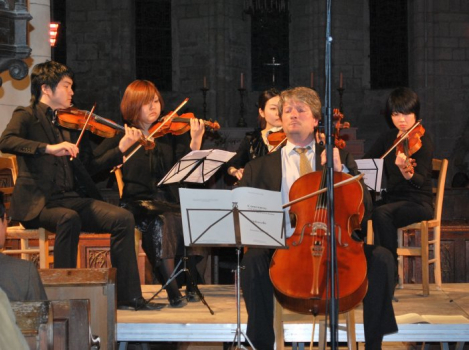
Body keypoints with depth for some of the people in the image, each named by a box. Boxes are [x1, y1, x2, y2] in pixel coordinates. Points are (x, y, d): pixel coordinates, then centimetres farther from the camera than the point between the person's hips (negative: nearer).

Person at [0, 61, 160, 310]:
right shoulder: (27, 116, 4)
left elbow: (91, 166, 18)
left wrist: (121, 148, 5)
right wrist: (49, 148, -28)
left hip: (72, 198, 6)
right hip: (39, 203, -5)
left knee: (123, 218, -16)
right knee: (69, 218, -37)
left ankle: (127, 295, -14)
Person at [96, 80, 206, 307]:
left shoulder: (170, 133, 12)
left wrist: (195, 140, -13)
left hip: (168, 202, 2)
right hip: (136, 203, -2)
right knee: (158, 221, -34)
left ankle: (191, 286, -15)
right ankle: (172, 290, -31)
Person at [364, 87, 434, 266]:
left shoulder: (422, 140, -8)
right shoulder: (388, 138, 10)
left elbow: (420, 181, -20)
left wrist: (406, 171, -42)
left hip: (418, 204, -5)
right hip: (392, 199, 5)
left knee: (381, 213, -35)